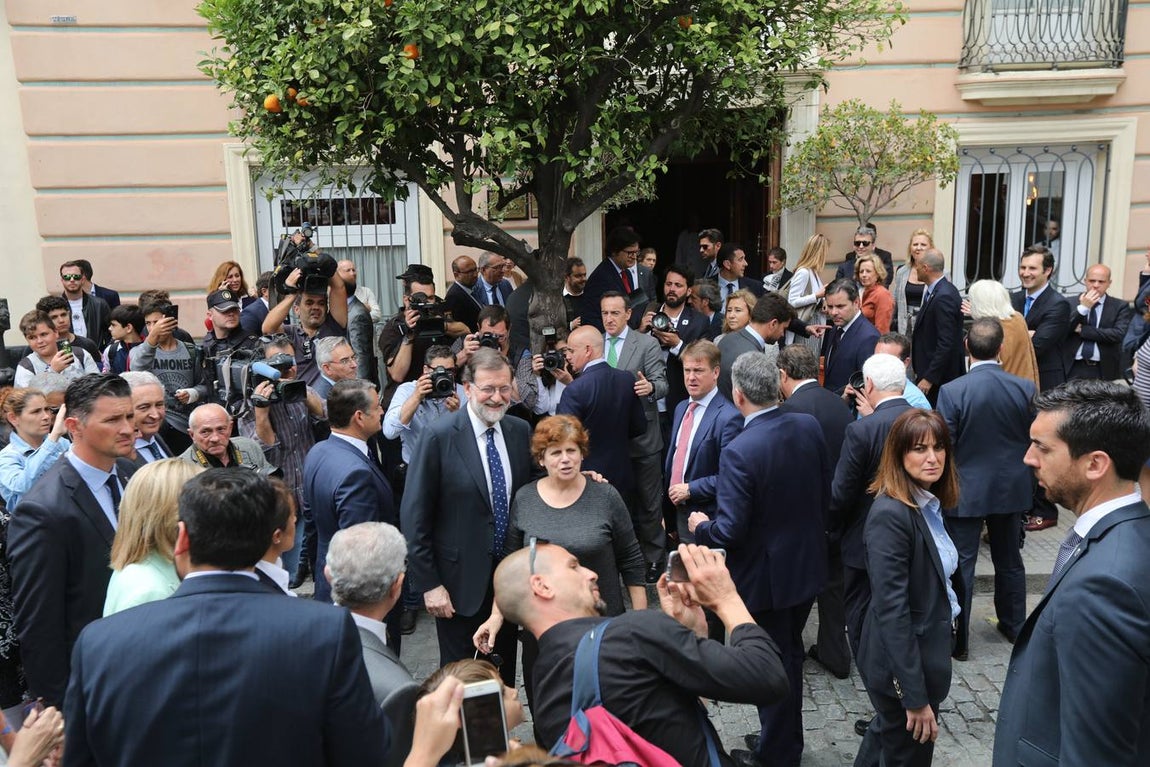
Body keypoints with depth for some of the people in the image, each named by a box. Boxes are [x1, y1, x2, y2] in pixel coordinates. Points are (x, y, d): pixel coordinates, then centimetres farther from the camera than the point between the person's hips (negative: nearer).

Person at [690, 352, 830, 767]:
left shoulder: (740, 451, -28)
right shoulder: (809, 426, -7)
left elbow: (729, 531, -26)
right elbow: (825, 492, 4)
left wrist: (701, 526, -5)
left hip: (765, 574, -7)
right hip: (807, 564, 7)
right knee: (790, 655, 24)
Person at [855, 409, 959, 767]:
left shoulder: (928, 504, 1)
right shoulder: (890, 514, -26)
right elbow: (891, 610, -27)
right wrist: (916, 696, -25)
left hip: (925, 647, 8)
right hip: (902, 662, -8)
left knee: (889, 734, 28)